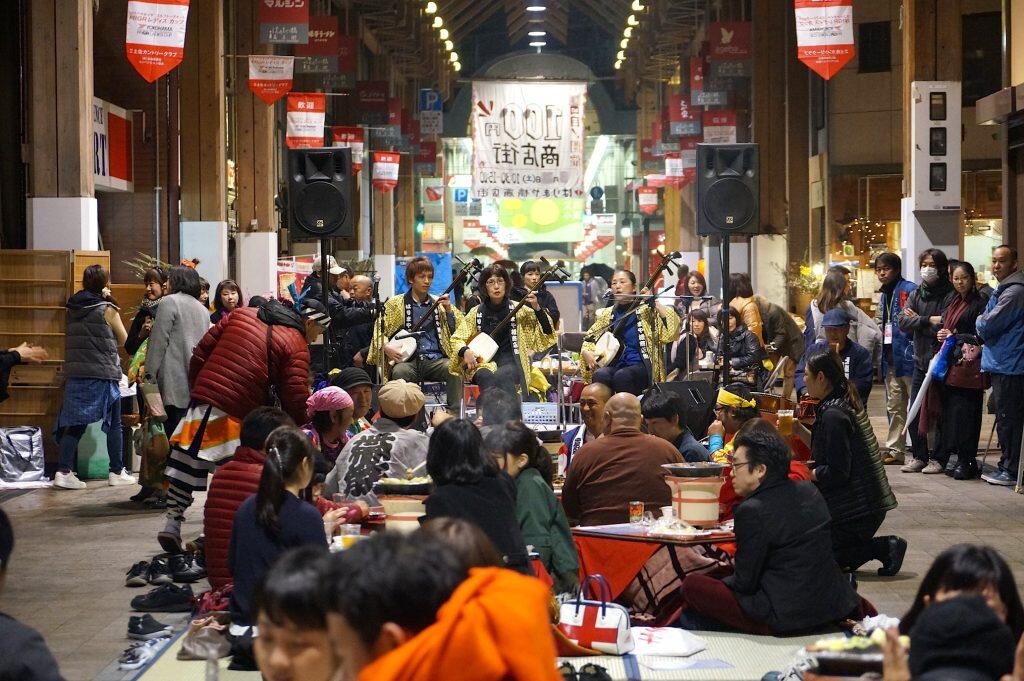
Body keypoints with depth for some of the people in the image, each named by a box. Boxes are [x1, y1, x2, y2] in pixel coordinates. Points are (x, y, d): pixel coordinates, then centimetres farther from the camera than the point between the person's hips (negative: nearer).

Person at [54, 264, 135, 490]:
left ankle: (64, 471, -5)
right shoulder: (107, 309, -8)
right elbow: (123, 339, 3)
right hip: (103, 373, -5)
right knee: (114, 424, 8)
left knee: (75, 423, 5)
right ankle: (117, 472, 12)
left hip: (75, 373, 5)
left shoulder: (74, 308, 7)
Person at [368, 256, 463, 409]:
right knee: (399, 372, -35)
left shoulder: (439, 303, 16)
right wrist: (386, 347, -8)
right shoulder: (395, 303, 11)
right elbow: (379, 329, 10)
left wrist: (448, 310, -3)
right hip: (408, 359, -1)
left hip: (436, 359, 2)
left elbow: (459, 331, 12)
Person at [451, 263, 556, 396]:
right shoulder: (476, 312, 12)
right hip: (482, 362, 1)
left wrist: (537, 308, -12)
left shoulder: (518, 309, 8)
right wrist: (465, 351, -10)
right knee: (487, 377, -35)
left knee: (501, 376, -36)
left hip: (510, 361, -1)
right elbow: (456, 339, 13)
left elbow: (547, 333, 4)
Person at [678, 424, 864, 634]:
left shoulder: (752, 510, -17)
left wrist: (718, 583, 10)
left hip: (788, 620, -8)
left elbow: (745, 583, -11)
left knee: (691, 585, -3)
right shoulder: (810, 491, 6)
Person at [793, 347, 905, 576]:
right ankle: (885, 547, 8)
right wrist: (799, 430, 7)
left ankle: (882, 548, -5)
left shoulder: (833, 415, -20)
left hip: (858, 509, -10)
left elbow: (837, 472, -22)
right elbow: (823, 451, 15)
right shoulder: (845, 402, 10)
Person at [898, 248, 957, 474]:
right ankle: (919, 455, 15)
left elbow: (943, 327, -18)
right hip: (920, 360, 6)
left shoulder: (951, 296, -7)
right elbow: (902, 321, -2)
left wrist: (917, 320, -5)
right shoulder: (916, 294, 12)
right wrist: (928, 320, -15)